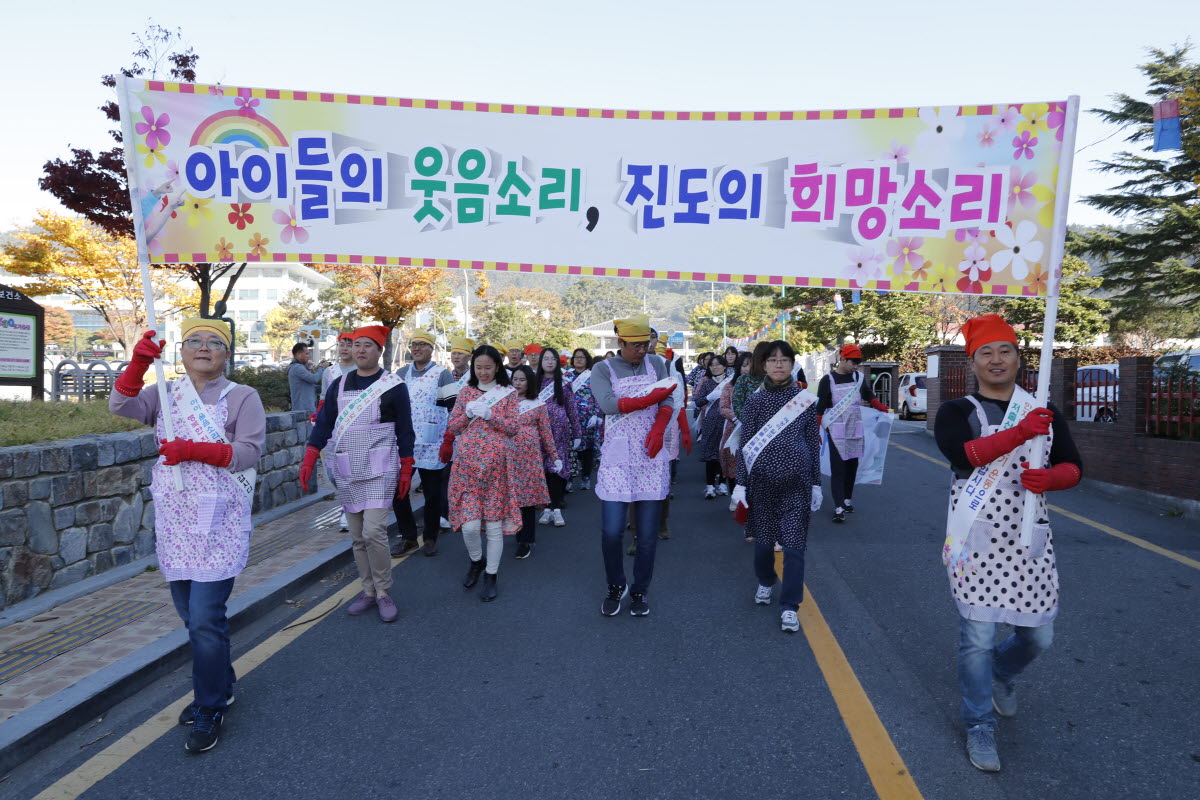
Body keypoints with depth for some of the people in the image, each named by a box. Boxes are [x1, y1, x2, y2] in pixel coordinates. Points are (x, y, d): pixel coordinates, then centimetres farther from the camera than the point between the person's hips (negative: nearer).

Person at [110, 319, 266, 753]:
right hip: (174, 519, 6)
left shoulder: (242, 397, -2)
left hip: (218, 522, -5)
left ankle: (209, 710, 8)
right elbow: (121, 406, -5)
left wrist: (193, 449, -19)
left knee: (205, 621, -8)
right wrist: (138, 363, -19)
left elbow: (251, 450, -11)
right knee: (192, 615, 16)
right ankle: (218, 687, 35)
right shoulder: (166, 394, 11)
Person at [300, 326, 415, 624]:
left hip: (379, 470, -4)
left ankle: (384, 592, 2)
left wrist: (406, 470, -1)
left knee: (374, 532, -14)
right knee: (357, 537, 8)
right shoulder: (339, 385, 9)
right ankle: (369, 591, 20)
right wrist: (309, 460, 0)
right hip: (346, 471, 5)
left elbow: (405, 430, 0)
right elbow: (323, 424, 9)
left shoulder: (394, 386, -2)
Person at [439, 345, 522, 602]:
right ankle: (476, 561, 26)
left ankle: (491, 575, 19)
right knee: (470, 525, -4)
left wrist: (489, 414, -15)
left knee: (494, 524, 3)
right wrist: (468, 412, -11)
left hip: (496, 464, -1)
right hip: (467, 463, 1)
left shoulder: (508, 393, 3)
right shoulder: (466, 391, 9)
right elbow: (453, 428, 7)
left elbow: (514, 428, -3)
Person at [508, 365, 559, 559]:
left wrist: (554, 456, 6)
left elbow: (546, 432, 8)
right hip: (508, 455, 2)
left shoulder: (538, 404, 5)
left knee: (528, 495, -3)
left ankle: (526, 541, 3)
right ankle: (521, 537, 14)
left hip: (529, 456, -2)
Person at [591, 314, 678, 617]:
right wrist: (651, 399, -16)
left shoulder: (657, 365, 10)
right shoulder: (603, 370, 1)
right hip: (617, 457, -2)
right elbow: (608, 405, -16)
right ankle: (616, 587, 19)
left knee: (647, 533, 4)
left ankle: (639, 591, 22)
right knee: (611, 531, -6)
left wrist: (658, 430, -19)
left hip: (651, 455, 2)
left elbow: (668, 402, -1)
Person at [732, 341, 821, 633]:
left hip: (797, 480, 0)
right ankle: (765, 582, 40)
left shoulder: (806, 400, 3)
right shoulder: (755, 401, 1)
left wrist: (816, 483, 6)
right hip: (762, 478, 1)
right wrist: (741, 483, -2)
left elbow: (813, 443, 6)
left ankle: (790, 606, 7)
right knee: (763, 537, 12)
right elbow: (745, 444, 1)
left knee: (794, 543, -2)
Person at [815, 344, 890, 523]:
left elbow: (870, 397, 17)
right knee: (837, 468, -7)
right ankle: (839, 507, -8)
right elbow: (820, 408, -8)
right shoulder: (828, 380, -8)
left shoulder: (859, 377, 5)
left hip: (855, 430, 5)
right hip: (836, 432, -5)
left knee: (852, 466, 11)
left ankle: (848, 499, 26)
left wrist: (886, 409, 2)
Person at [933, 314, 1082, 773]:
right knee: (976, 637, -2)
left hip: (1029, 539, 4)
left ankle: (1002, 673, 45)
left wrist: (1048, 479, -18)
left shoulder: (1045, 414, 9)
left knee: (1039, 637, 11)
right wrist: (1021, 433, -31)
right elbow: (961, 454, -22)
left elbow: (1073, 467, 4)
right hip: (977, 538, -4)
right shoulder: (956, 412, -3)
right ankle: (979, 727, 19)